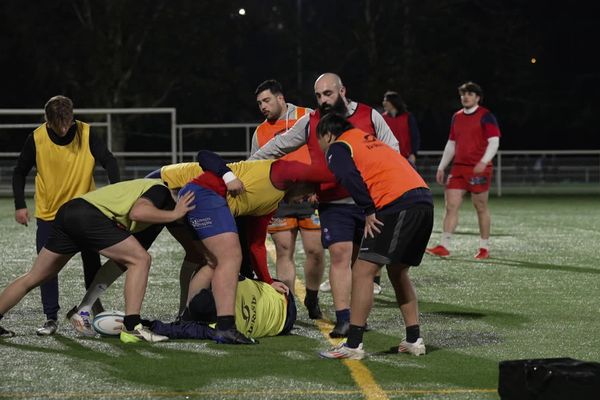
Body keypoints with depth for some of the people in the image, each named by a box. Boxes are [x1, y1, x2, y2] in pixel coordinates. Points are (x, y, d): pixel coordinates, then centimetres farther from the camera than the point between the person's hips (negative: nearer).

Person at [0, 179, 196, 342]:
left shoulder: (148, 187, 30)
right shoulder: (161, 191, 2)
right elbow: (137, 212, -16)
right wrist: (174, 214, -9)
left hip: (67, 211, 9)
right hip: (89, 215, -9)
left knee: (34, 277, 15)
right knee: (140, 259, -5)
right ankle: (131, 327, -9)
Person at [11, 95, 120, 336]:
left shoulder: (86, 134, -16)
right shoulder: (37, 139, -14)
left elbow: (109, 162, -10)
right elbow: (20, 172, -1)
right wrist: (20, 205, -6)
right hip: (48, 213, 0)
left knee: (92, 261, 2)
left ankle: (95, 306, 19)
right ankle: (51, 318, 4)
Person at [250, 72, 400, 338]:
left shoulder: (370, 116, 4)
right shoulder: (309, 123, 6)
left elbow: (392, 152, 9)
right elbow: (278, 146, 15)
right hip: (334, 204, 0)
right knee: (340, 256, -12)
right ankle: (343, 319, -12)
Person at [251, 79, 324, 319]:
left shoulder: (308, 117, 4)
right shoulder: (260, 132, 15)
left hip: (310, 194, -2)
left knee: (315, 250, -5)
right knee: (284, 252, -2)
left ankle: (312, 299, 15)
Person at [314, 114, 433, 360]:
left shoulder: (338, 148, 7)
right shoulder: (369, 140, 33)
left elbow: (351, 178, -11)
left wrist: (368, 211, -9)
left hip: (398, 205, -8)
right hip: (425, 200, 8)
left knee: (362, 272, -5)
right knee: (398, 272, 21)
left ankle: (353, 345, -10)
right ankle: (414, 340, 20)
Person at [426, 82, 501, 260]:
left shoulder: (485, 116, -4)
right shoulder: (457, 117, 15)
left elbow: (494, 141, -11)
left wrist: (484, 161, -24)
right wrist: (442, 167, 18)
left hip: (479, 169, -5)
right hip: (458, 168, 5)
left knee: (481, 207, 2)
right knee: (451, 205, -4)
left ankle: (484, 247, 13)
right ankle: (444, 246, -7)